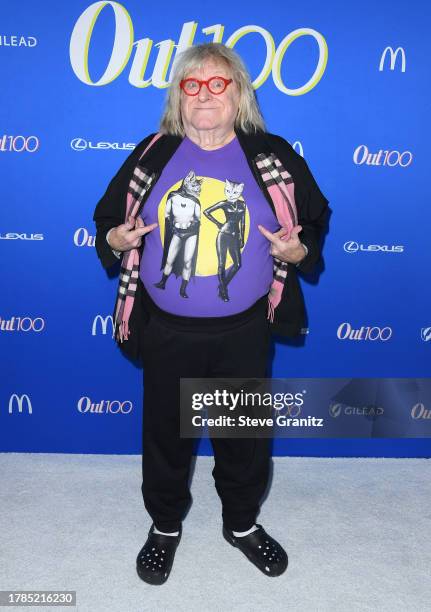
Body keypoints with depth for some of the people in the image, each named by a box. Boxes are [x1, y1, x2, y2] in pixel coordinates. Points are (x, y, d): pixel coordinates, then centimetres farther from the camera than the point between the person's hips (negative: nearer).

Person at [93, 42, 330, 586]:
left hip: (244, 332, 0)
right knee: (165, 432, 16)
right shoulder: (152, 155, -1)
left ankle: (242, 523, 43)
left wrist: (297, 252, -15)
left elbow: (315, 221, 5)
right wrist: (114, 239, -14)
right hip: (167, 332, 1)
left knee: (245, 434, 16)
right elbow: (107, 217, 8)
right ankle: (165, 525, 42)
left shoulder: (272, 157, -3)